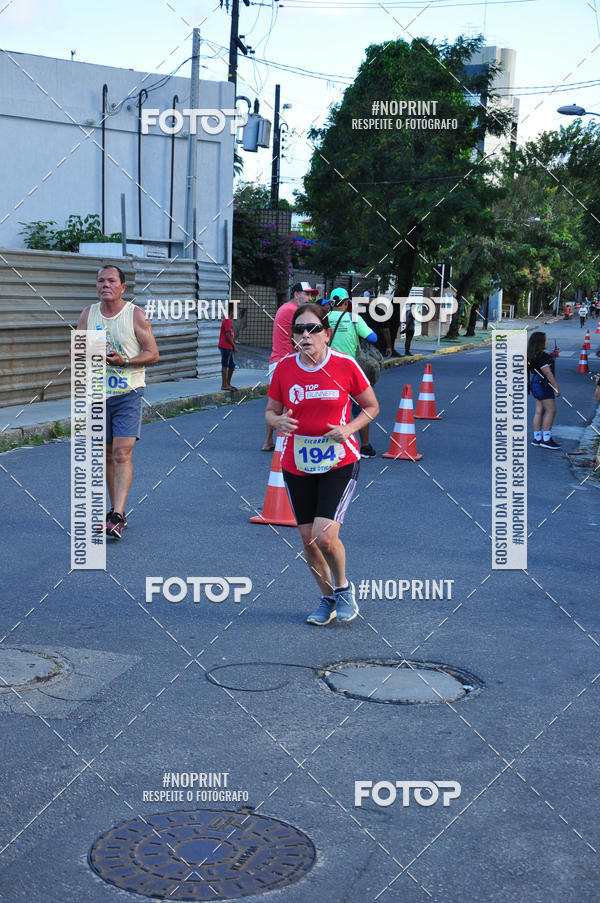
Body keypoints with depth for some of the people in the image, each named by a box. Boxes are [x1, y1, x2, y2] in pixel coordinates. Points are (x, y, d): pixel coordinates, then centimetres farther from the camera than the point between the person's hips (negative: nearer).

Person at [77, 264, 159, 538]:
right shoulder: (88, 314, 8)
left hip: (128, 394, -4)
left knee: (122, 453, -14)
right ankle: (116, 510, 23)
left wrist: (123, 361, -19)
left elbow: (152, 354, -4)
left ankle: (118, 516, -19)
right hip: (98, 394, 4)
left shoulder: (135, 315, -3)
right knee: (107, 455, 10)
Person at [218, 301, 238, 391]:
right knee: (225, 365, -4)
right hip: (225, 347, -10)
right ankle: (224, 384, 0)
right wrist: (234, 346, -12)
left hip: (228, 347, 10)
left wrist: (234, 345, 18)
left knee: (232, 365, 13)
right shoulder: (227, 321, -16)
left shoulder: (228, 320, 16)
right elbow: (227, 336, -19)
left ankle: (228, 383, 19)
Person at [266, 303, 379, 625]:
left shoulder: (345, 365, -9)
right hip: (297, 465, 4)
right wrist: (278, 421, -15)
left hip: (339, 462, -3)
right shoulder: (284, 368, -2)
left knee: (325, 536, -16)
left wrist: (348, 429, -14)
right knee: (308, 539, 7)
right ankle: (327, 598, 30)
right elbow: (271, 411, 9)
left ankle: (343, 587, 14)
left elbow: (371, 406, 3)